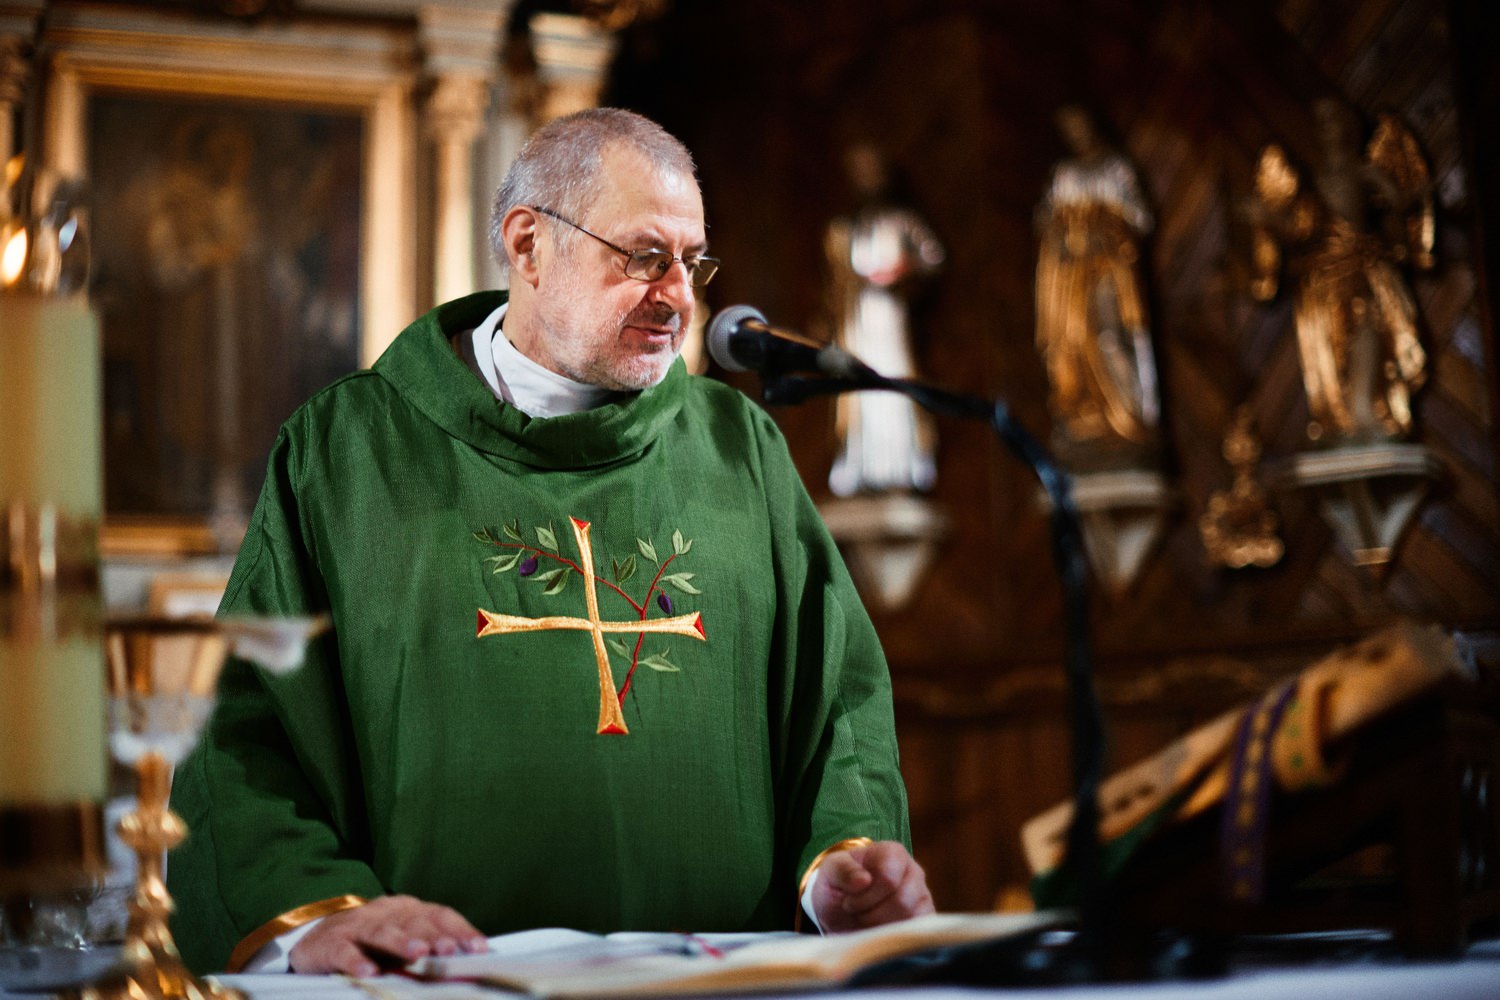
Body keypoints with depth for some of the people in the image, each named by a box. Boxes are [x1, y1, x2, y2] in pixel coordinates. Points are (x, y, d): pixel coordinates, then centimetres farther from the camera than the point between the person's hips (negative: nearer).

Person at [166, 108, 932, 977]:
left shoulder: (740, 445, 20)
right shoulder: (346, 449, 10)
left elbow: (839, 692, 20)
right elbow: (241, 731, 5)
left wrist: (845, 851, 0)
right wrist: (310, 912, -13)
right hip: (445, 982, -2)